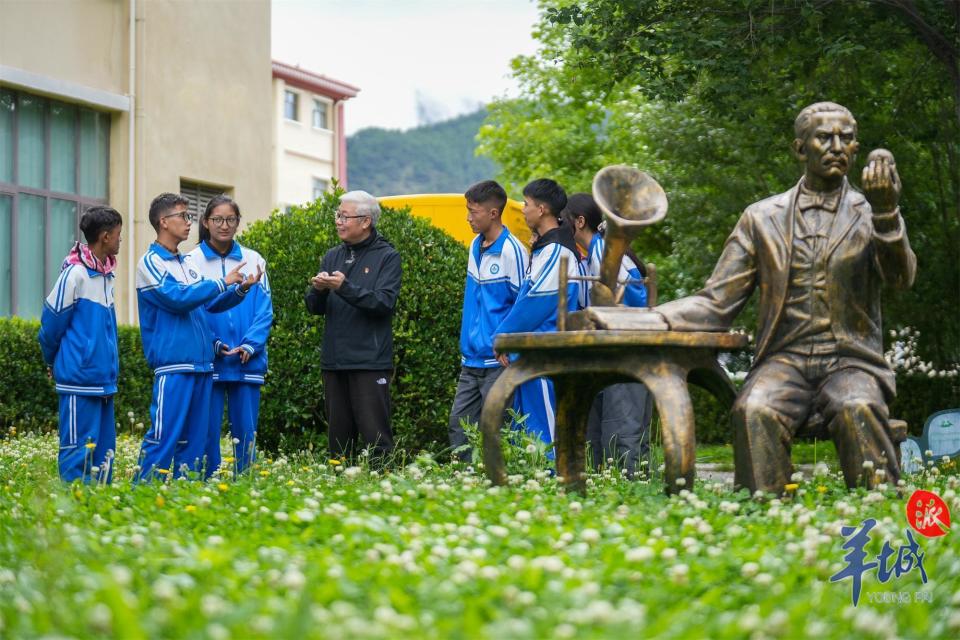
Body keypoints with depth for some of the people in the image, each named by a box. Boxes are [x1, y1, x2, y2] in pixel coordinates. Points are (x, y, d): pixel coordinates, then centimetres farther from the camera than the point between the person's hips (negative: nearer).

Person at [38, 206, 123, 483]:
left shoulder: (106, 276, 12)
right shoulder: (75, 274, -12)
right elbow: (51, 323, -5)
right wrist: (53, 362, 9)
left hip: (104, 380, 8)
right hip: (80, 380, -8)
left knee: (103, 450, 10)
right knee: (79, 450, -5)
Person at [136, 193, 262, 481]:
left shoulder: (189, 262, 17)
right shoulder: (150, 262, -5)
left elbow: (210, 304, 21)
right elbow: (178, 298, -18)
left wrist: (241, 289, 5)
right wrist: (222, 282, -12)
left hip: (202, 363, 8)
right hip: (173, 363, -8)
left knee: (195, 438, 9)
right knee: (164, 437, -11)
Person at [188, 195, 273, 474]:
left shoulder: (254, 260, 7)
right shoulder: (193, 261, 1)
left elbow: (264, 310, 4)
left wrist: (250, 346, -11)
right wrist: (213, 344, -15)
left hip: (247, 364, 2)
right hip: (208, 363, -2)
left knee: (246, 432, 5)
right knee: (208, 433, 0)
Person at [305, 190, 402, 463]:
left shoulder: (387, 256, -2)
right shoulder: (333, 256, 14)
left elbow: (385, 302, -14)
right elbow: (314, 307, 10)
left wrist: (345, 287, -23)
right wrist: (318, 289, -13)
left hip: (370, 361, -6)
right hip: (334, 361, 6)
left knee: (375, 435, -7)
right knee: (339, 437, 11)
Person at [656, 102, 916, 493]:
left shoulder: (870, 214, 10)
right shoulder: (762, 218, 12)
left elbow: (901, 278, -9)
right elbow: (716, 304, 7)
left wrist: (886, 210, -27)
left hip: (850, 361, -1)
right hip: (784, 361, 1)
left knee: (858, 410, -35)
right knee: (755, 410, -32)